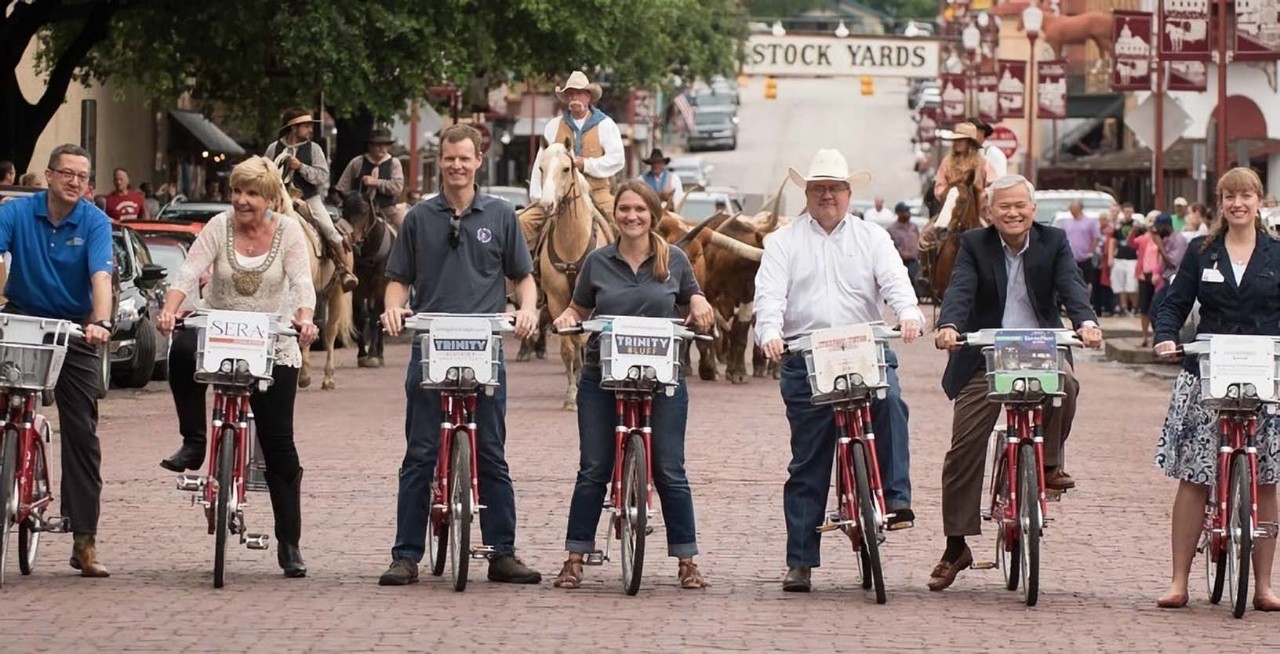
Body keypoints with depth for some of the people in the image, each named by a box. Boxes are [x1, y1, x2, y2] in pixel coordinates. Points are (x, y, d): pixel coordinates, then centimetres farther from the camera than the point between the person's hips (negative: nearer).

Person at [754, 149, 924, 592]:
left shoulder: (873, 238, 15)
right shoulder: (783, 243, 12)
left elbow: (895, 280, -1)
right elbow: (770, 295, 0)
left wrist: (909, 314, -22)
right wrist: (771, 333, -21)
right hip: (805, 358, 0)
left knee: (889, 401, -33)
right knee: (807, 463, 2)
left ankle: (895, 500, -29)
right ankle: (800, 562, 6)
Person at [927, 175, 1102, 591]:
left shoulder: (1053, 243, 3)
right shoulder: (974, 245, 2)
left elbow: (1071, 287, -11)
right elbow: (960, 290, -13)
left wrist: (1086, 323, -33)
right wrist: (949, 326, -35)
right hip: (984, 359, 0)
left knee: (1065, 385, -34)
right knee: (964, 450, -4)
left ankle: (1048, 464, -8)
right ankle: (956, 547, 6)